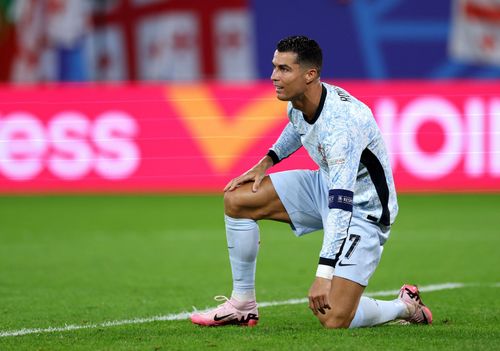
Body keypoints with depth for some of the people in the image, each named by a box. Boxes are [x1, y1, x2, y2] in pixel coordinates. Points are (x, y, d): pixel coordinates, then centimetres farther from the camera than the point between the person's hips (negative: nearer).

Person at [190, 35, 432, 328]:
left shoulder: (341, 123, -35)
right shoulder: (298, 101, -8)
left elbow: (341, 204, -41)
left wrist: (324, 274, -46)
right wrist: (266, 162, 8)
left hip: (363, 210, -8)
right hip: (326, 186, 9)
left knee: (333, 319, -20)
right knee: (236, 199, 0)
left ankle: (405, 307, 10)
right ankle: (242, 305, 10)